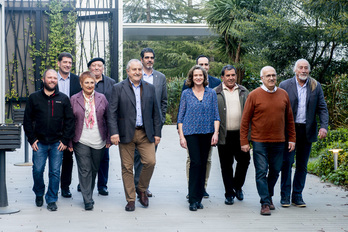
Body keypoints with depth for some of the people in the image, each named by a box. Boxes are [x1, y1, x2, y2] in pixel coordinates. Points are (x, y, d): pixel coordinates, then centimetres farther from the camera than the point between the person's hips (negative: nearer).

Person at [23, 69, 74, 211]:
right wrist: (32, 139, -1)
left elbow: (69, 120, 5)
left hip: (57, 143, 0)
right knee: (37, 170, 2)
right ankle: (39, 194, 27)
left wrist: (65, 140, -2)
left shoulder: (63, 99, 5)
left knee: (55, 172, 2)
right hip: (39, 143, 0)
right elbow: (27, 120, 6)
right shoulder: (34, 98, 5)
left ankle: (51, 200, 14)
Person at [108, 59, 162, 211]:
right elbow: (112, 112, -4)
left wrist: (157, 133, 7)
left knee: (150, 162, -9)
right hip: (126, 133, -2)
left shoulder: (150, 88, 11)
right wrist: (114, 132, -14)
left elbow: (155, 112, 12)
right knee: (127, 167, 2)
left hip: (145, 133, 2)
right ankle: (130, 200, 13)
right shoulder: (118, 88, 1)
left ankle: (142, 189, 17)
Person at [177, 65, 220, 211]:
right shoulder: (186, 94, 4)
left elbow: (216, 115, 8)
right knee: (195, 163, -11)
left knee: (203, 164, 5)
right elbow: (181, 116, 5)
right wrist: (181, 136, -2)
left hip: (207, 133, 2)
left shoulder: (211, 93, 8)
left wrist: (216, 133, -3)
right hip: (191, 132, -2)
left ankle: (198, 198, 15)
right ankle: (193, 199, -6)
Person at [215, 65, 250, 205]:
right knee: (226, 166, 4)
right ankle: (229, 194, 15)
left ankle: (237, 186, 28)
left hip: (241, 134, 2)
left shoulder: (244, 92, 12)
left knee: (244, 161, 3)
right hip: (224, 136, -2)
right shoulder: (215, 93, 2)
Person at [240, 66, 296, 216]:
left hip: (278, 142, 4)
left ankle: (269, 196, 31)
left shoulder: (283, 94, 7)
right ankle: (265, 203, 3)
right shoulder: (254, 95, -4)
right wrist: (244, 141, -5)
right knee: (261, 172, -3)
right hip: (260, 142, -3)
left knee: (275, 172, 11)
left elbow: (289, 119, 14)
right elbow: (245, 120, -2)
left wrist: (292, 139, 10)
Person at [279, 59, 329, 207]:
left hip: (307, 131, 2)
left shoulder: (316, 86, 7)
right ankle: (285, 196, 7)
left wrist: (324, 126, -9)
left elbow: (322, 108, 5)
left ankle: (297, 196, 17)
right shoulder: (285, 85, 1)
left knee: (302, 165, 8)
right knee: (287, 163, -3)